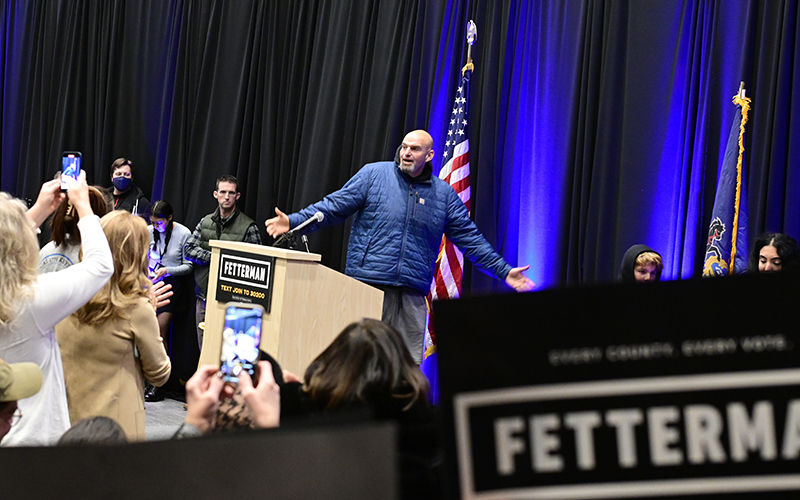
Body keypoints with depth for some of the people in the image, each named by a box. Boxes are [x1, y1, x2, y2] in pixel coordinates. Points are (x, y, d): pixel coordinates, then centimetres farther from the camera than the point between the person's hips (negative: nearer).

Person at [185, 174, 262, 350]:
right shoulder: (205, 222, 12)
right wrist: (214, 258, -10)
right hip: (204, 296, 5)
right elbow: (189, 249, 4)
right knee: (204, 350, 9)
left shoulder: (248, 227, -3)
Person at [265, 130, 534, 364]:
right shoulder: (373, 174, 5)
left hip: (413, 291, 3)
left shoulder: (444, 195, 12)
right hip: (368, 283, -2)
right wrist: (293, 222, -6)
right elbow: (335, 206, 4)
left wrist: (504, 271, 10)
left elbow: (470, 238, 14)